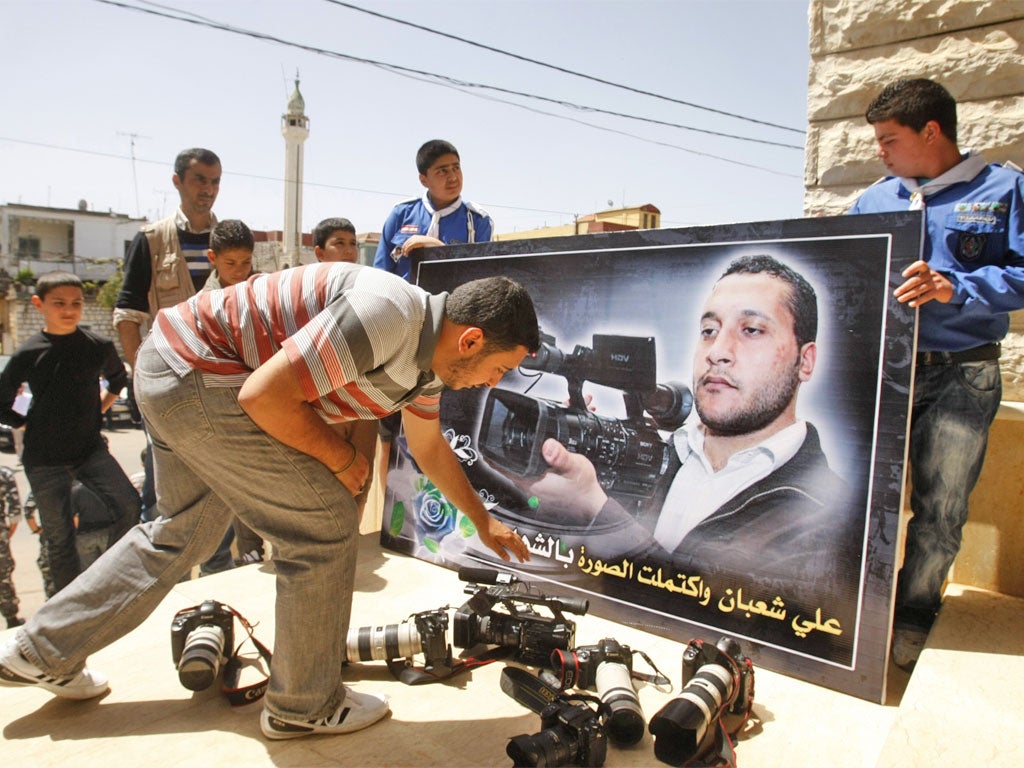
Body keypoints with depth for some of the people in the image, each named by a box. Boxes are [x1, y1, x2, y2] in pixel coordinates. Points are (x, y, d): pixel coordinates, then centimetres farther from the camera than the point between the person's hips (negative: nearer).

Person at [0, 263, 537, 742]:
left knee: (183, 533, 23)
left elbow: (430, 449, 21)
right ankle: (304, 706, 14)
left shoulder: (430, 358, 5)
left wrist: (483, 522, 28)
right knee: (324, 526, -5)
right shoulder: (389, 317, -26)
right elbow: (264, 395, -26)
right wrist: (340, 458, -11)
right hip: (196, 369, -10)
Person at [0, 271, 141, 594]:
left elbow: (118, 379, 19)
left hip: (91, 448, 1)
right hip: (45, 459, -1)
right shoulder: (27, 354, -6)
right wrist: (32, 426, 1)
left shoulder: (98, 345, -3)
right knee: (59, 537, 6)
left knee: (129, 505, -16)